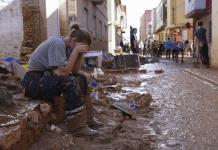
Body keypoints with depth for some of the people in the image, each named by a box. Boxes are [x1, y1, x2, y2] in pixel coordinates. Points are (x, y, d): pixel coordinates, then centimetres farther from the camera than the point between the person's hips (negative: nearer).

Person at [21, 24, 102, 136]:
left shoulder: (66, 47, 6)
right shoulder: (57, 43, -20)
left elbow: (75, 71, 3)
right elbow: (63, 72, -28)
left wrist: (80, 52, -6)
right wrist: (76, 50, -22)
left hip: (46, 78, 10)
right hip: (34, 82, -9)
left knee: (81, 79, 4)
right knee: (71, 82, -28)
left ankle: (88, 118, 9)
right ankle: (80, 126, -19)